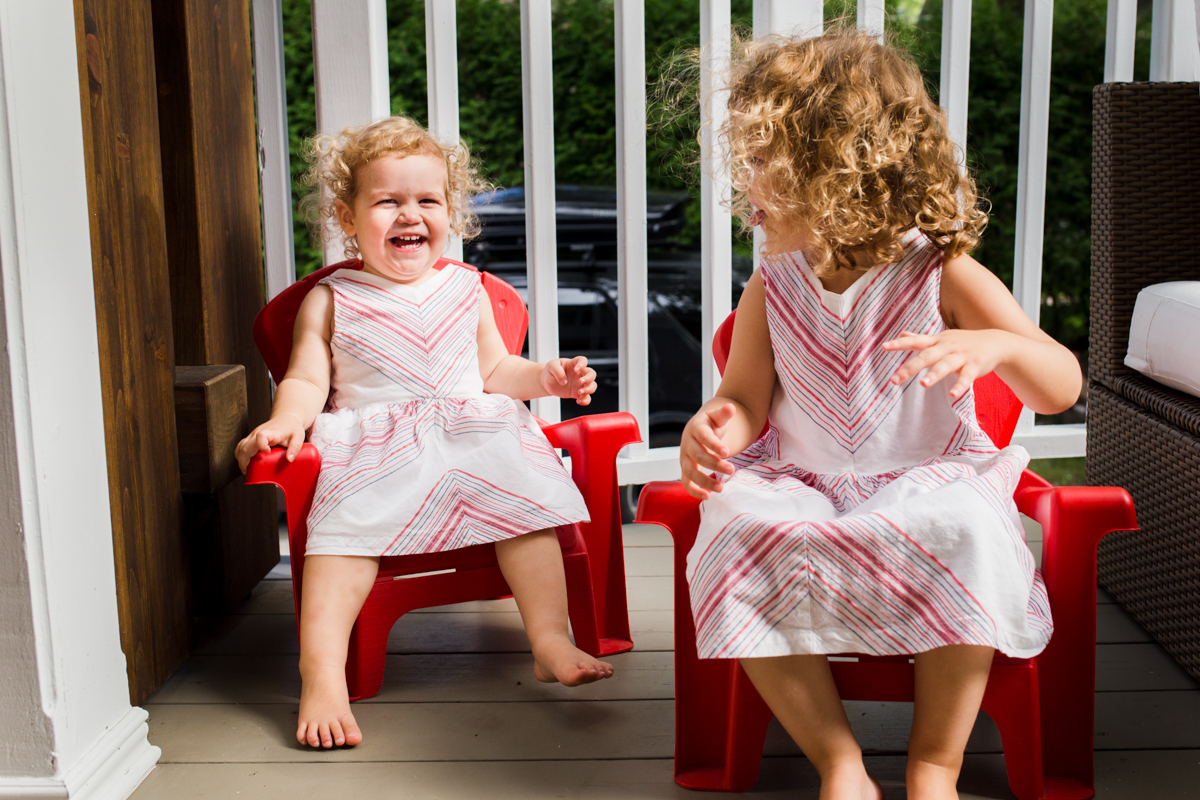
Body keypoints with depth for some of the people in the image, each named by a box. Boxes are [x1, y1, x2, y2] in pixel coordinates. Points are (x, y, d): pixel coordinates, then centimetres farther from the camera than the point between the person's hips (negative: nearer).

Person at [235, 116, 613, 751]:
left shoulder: (465, 289, 17)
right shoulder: (330, 301, 9)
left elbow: (493, 370, 24)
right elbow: (307, 379, 5)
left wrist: (545, 376, 6)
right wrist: (286, 419, -17)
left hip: (472, 431, 2)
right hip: (372, 446, -2)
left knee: (527, 495, -25)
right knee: (345, 525, -30)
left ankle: (551, 641, -22)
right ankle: (322, 671, -32)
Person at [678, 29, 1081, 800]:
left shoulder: (942, 275, -6)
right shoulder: (772, 289, 2)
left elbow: (1062, 388, -8)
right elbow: (747, 399, 6)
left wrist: (1000, 346, -31)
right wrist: (716, 425, -20)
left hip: (926, 484, -2)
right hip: (799, 489, 2)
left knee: (966, 538, -35)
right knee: (739, 537, -30)